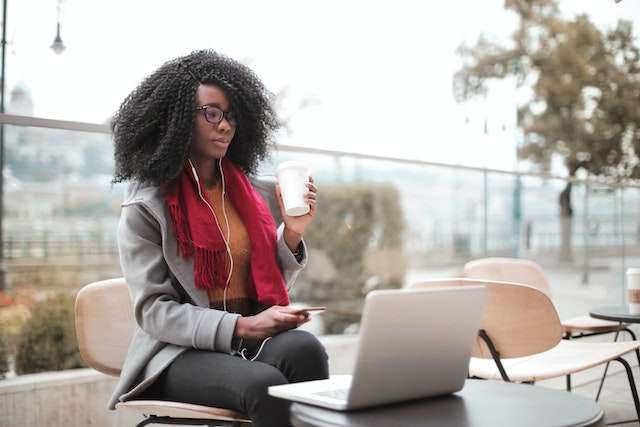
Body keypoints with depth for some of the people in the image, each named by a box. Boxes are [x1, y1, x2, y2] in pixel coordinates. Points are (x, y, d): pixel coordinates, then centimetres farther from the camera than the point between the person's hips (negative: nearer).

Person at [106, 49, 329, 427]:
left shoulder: (256, 193, 10)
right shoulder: (145, 206, -3)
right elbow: (153, 311, -9)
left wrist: (293, 233, -4)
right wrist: (240, 327, -21)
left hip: (256, 338, 4)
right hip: (183, 350, -3)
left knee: (305, 348, -31)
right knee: (265, 385, -34)